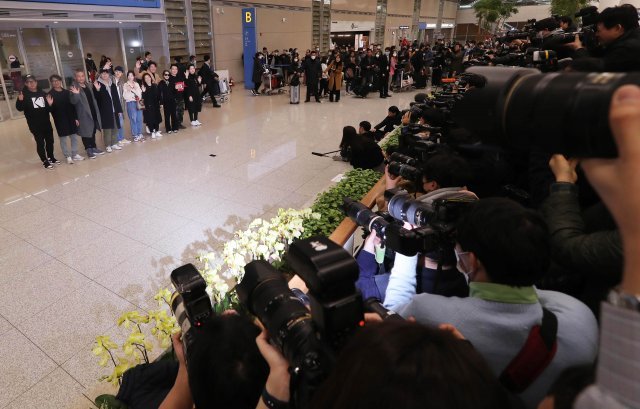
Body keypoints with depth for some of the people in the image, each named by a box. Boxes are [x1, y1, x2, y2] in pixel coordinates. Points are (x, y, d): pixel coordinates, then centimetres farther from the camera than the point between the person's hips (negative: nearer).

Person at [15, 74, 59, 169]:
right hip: (35, 124, -4)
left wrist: (50, 104, -8)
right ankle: (45, 161, 11)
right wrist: (20, 101, -30)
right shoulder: (24, 94, -6)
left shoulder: (42, 93, 7)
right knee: (40, 142, 0)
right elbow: (20, 108, -12)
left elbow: (48, 108, 14)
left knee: (50, 140, 14)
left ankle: (51, 157, 32)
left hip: (46, 122, 4)